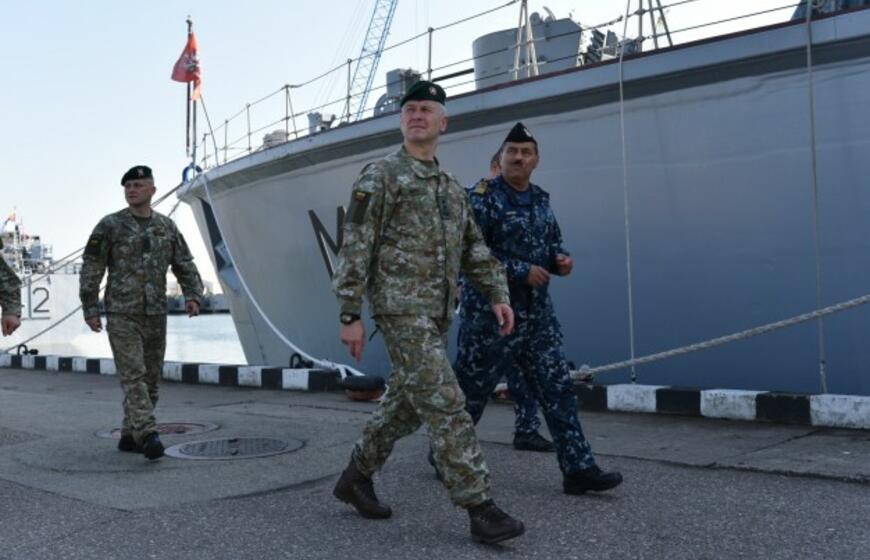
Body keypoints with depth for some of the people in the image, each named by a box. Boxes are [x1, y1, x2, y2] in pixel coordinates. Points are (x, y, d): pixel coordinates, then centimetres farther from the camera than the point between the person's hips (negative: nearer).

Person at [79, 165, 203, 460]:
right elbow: (91, 269, -2)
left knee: (150, 379, 8)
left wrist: (193, 296, -7)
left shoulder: (167, 227, 8)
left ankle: (129, 436, 20)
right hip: (122, 315, -4)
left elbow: (185, 266, 9)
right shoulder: (110, 226, -3)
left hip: (156, 315, 5)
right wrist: (90, 309, -5)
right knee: (133, 376, -13)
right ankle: (148, 436, -20)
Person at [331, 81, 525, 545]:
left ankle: (356, 477, 30)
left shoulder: (451, 188, 19)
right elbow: (355, 249, -9)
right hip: (401, 307, -8)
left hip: (436, 313, 8)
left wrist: (497, 296, 4)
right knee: (444, 404, -12)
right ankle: (479, 507, -9)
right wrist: (350, 315, -14)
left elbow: (474, 249, 18)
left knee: (406, 404, 14)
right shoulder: (379, 176, -4)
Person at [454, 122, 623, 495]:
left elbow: (553, 242, 22)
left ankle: (578, 469, 5)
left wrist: (561, 260, -1)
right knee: (470, 391, 7)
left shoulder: (541, 199, 11)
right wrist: (521, 271, -20)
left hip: (537, 313, 6)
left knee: (558, 389, 2)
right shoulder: (482, 197, -10)